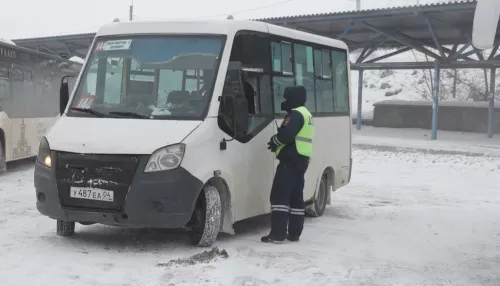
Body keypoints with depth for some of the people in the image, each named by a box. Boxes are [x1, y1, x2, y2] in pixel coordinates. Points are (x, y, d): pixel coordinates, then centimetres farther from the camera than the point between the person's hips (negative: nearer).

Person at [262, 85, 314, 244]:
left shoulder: (295, 114, -13)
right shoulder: (305, 114, 21)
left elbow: (286, 134, -24)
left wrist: (274, 140, -5)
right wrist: (278, 142, 9)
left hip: (291, 159, -11)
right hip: (301, 159, 11)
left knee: (279, 195, -10)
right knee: (296, 196, 12)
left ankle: (278, 234, -14)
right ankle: (294, 233, 16)